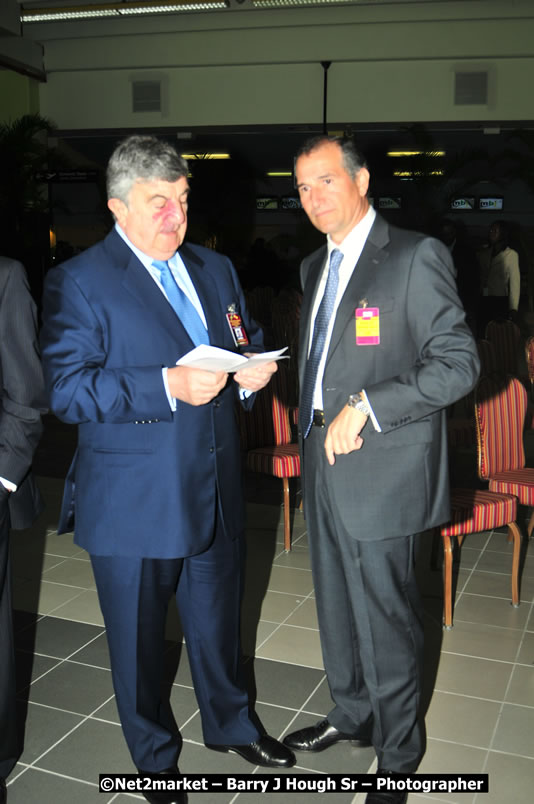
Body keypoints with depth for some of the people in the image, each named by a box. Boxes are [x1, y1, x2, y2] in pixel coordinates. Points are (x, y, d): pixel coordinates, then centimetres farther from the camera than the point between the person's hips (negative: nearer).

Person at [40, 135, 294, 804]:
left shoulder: (216, 270, 9)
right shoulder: (77, 283, -11)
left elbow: (247, 340, 19)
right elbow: (67, 390, -19)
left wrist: (255, 368, -6)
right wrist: (168, 387, -29)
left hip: (215, 491, 5)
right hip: (131, 504, -5)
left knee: (218, 621, 23)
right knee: (138, 639, 14)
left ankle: (231, 723, 49)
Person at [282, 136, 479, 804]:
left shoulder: (416, 257, -11)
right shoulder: (315, 267, 14)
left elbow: (458, 362, -15)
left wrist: (365, 407, -19)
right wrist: (318, 426, 7)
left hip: (380, 470, -7)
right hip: (323, 460, 7)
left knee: (385, 617, 4)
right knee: (336, 604, 20)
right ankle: (351, 713, 42)